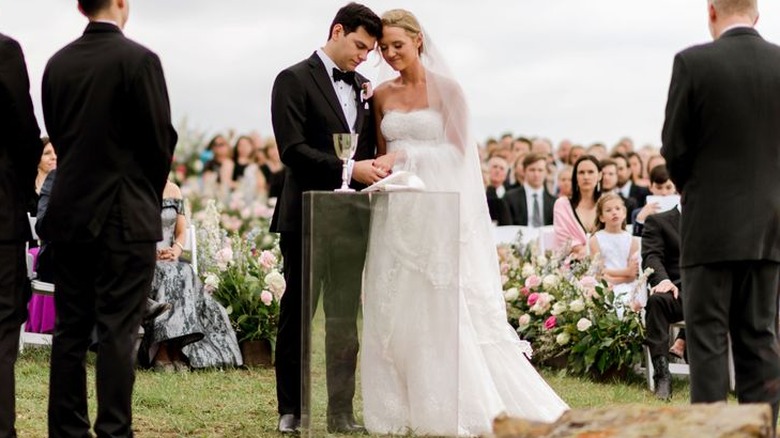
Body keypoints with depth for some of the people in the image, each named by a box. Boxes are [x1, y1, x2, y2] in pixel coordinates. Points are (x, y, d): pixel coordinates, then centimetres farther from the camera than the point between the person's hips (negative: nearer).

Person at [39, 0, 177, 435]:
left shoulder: (58, 63, 5)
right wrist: (151, 193, 11)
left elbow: (56, 134, 10)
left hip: (70, 214, 5)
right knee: (117, 331, -3)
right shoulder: (139, 60, -11)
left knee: (70, 330, 8)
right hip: (125, 216, -5)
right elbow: (161, 139, -7)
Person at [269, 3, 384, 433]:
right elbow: (292, 148, -15)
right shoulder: (295, 80, -5)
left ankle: (341, 410, 10)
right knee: (297, 313, 2)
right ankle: (291, 409, 9)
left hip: (351, 218, 6)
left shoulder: (361, 86, 15)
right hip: (307, 217, -6)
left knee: (346, 318, 5)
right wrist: (347, 169, -21)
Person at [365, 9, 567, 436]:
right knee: (393, 310, 3)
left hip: (438, 209, -5)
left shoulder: (445, 89, -4)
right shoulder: (381, 95, 9)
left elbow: (456, 148, -5)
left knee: (447, 309, -5)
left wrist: (405, 155, -13)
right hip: (395, 210, 5)